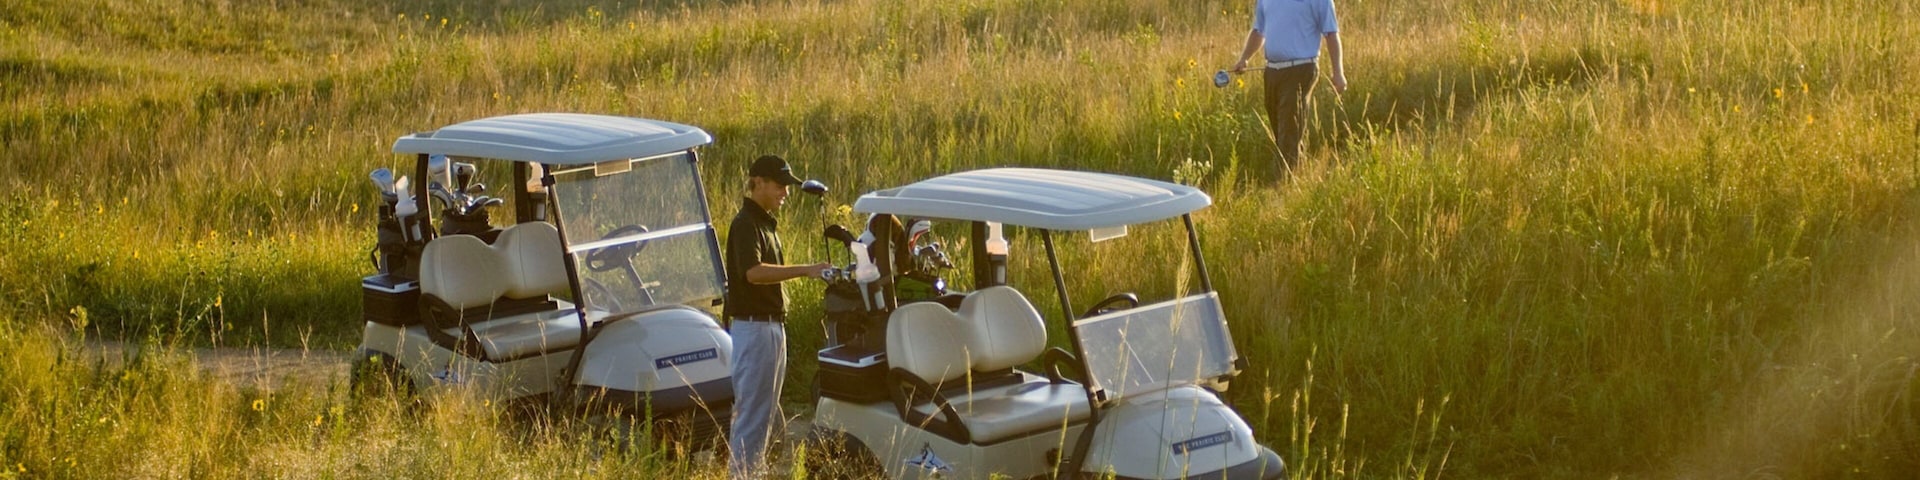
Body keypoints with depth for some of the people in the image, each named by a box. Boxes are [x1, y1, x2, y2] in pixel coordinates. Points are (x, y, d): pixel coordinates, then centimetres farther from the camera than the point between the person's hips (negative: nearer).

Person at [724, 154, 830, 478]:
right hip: (753, 327, -10)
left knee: (766, 413, 13)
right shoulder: (745, 224, -15)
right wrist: (806, 270, -34)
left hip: (772, 326, 10)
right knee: (752, 413, -9)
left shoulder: (765, 222, 17)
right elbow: (754, 272, -30)